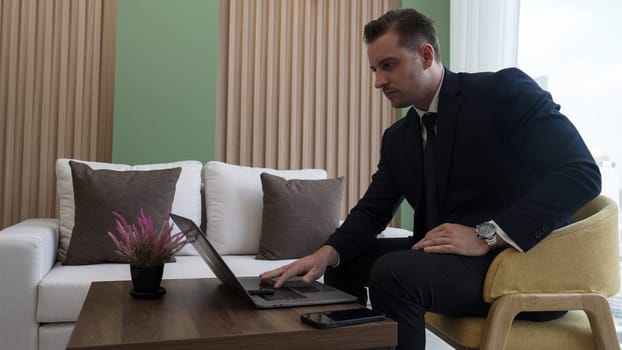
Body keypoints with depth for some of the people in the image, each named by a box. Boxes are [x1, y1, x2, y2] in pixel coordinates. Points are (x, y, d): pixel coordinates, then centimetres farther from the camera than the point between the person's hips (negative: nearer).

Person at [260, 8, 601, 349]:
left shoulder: (504, 91, -10)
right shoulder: (398, 137, 10)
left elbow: (582, 173, -18)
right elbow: (372, 210, 9)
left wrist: (486, 236, -26)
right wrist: (327, 253, -11)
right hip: (447, 255, 7)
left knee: (394, 271, -29)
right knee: (345, 260, 9)